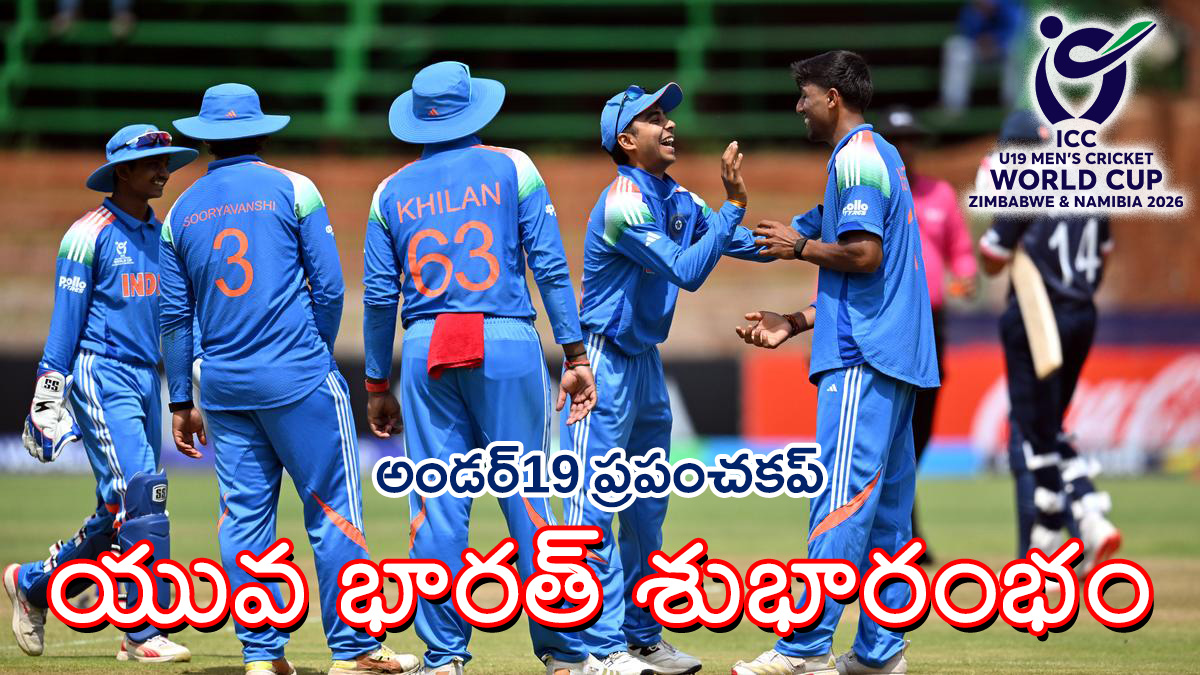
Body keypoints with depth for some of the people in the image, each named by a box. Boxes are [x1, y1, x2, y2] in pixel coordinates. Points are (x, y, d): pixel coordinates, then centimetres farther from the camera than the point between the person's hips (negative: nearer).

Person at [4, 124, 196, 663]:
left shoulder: (163, 235, 15)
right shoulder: (89, 235, -5)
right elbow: (66, 317, -7)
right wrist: (48, 395, -10)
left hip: (146, 378, 7)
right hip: (101, 374, -7)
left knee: (120, 512, 8)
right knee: (140, 493, -17)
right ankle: (145, 632, -14)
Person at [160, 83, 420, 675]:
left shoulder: (182, 211, 10)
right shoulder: (292, 189, -1)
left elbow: (174, 316, 10)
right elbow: (328, 287, -3)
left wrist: (180, 403, 15)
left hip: (222, 384, 4)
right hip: (297, 376, -4)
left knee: (244, 516, 6)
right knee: (332, 510, -1)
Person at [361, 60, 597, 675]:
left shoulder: (392, 192, 11)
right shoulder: (511, 169, 5)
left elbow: (379, 296, 9)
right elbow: (550, 267, -1)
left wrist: (377, 385, 16)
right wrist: (575, 357, 0)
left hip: (425, 353, 2)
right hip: (508, 345, -2)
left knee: (437, 506, 3)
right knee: (528, 497, 0)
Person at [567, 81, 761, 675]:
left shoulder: (678, 199, 8)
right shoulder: (623, 202, -19)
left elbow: (750, 242, 7)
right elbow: (687, 271, -26)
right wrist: (733, 206, -27)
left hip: (646, 360, 9)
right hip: (606, 364, -9)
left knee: (646, 509, 13)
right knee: (596, 504, -8)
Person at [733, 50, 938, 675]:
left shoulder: (856, 158, -8)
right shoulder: (881, 155, 22)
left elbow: (862, 254, -19)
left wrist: (799, 246, -4)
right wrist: (795, 324, 20)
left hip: (862, 362, -10)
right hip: (896, 357, 10)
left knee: (841, 497, -13)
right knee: (885, 506, 9)